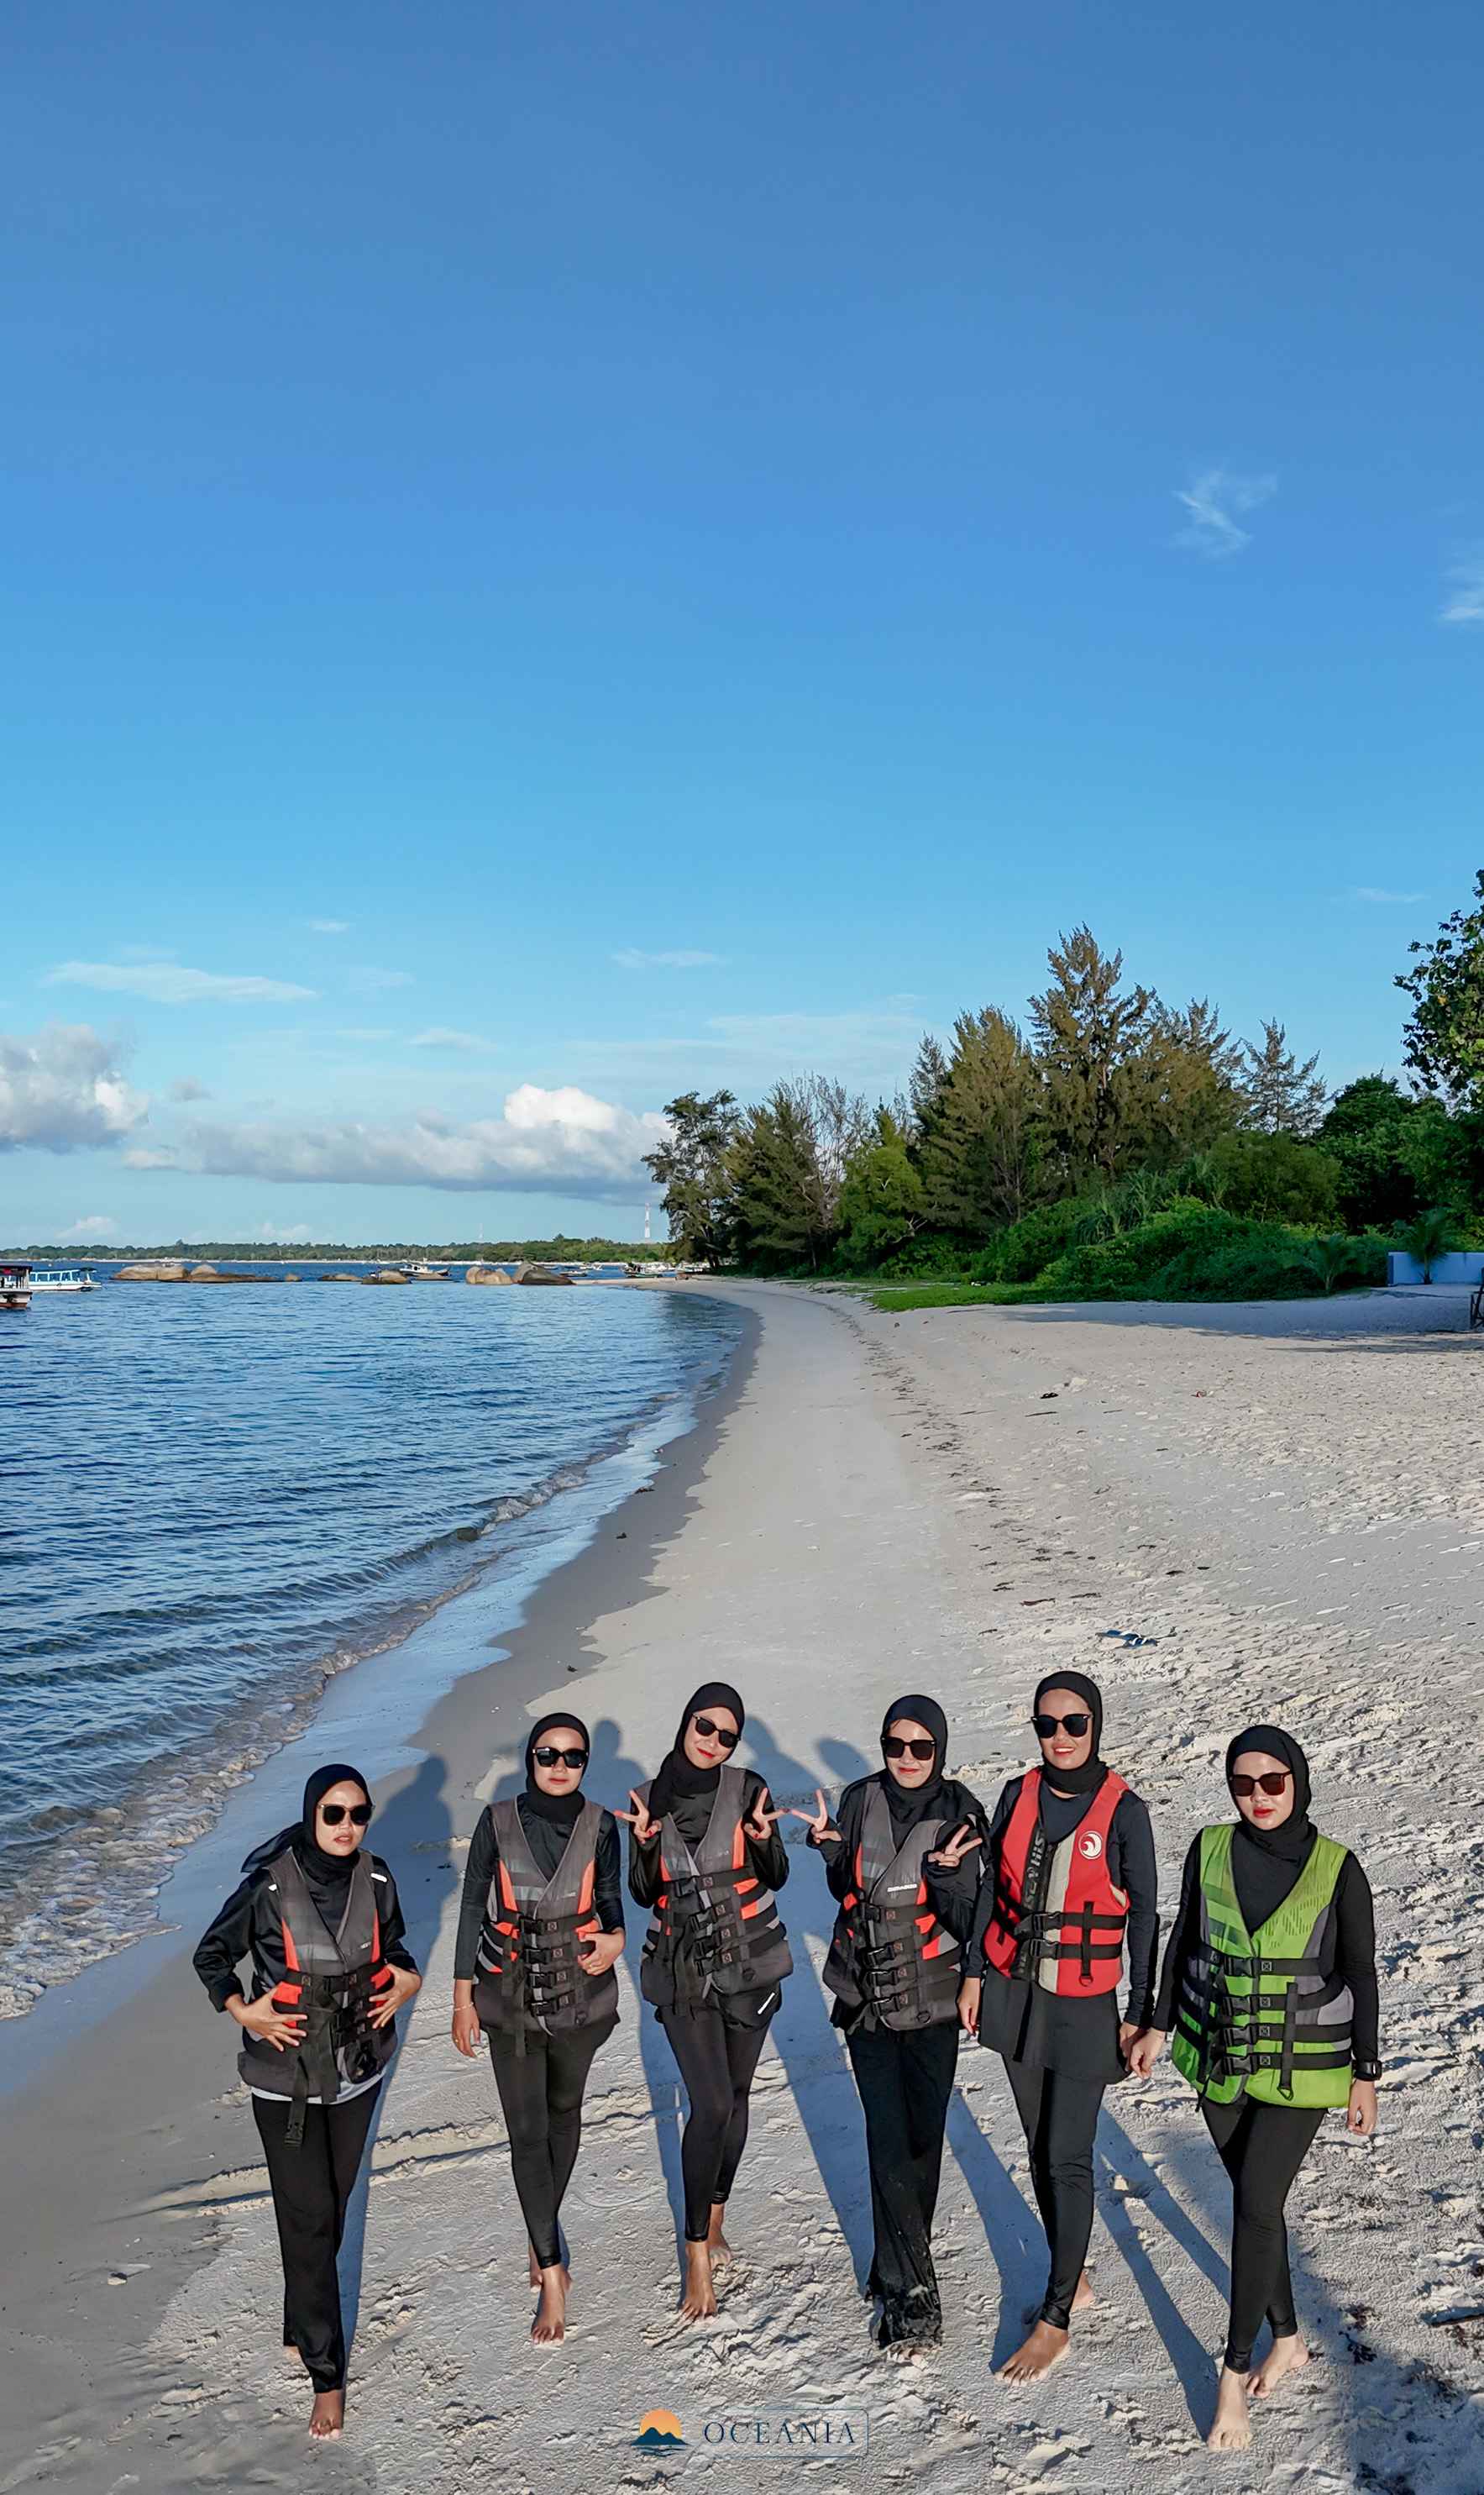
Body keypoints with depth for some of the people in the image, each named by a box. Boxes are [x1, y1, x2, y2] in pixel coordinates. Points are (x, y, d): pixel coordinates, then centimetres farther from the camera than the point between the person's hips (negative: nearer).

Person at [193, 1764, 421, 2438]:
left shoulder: (375, 1878, -9)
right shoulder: (269, 1884, -20)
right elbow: (211, 1955, -5)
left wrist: (404, 1981, -8)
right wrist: (242, 2011, -17)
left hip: (359, 2066, 4)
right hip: (286, 2075, -4)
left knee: (333, 2200, 18)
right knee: (308, 2216, 0)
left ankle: (304, 2318, 41)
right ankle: (327, 2374, 12)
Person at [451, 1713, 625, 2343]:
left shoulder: (599, 1825, -10)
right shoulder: (498, 1822, -12)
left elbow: (609, 1895, 3)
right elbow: (473, 1908, -5)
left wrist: (616, 1938, -20)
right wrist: (463, 1996, -3)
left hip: (582, 1994, 2)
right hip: (511, 1998, -1)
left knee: (564, 2112, 19)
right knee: (527, 2133, 0)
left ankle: (541, 2234, 42)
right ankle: (552, 2276, 10)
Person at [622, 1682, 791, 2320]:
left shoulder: (748, 1789, -8)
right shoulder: (651, 1797, -3)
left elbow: (776, 1878, -3)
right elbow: (644, 1894, 0)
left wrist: (764, 1838, -23)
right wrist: (646, 1842, -17)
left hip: (750, 1960, 1)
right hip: (683, 1968, -1)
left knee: (734, 2095, 12)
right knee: (711, 2104, -9)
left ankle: (714, 2214, 33)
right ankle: (698, 2253, 4)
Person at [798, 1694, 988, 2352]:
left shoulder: (959, 1813, -9)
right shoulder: (861, 1801, -3)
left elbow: (966, 1923, -9)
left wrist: (947, 1875, -28)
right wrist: (832, 1849, -8)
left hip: (932, 2000, -1)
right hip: (868, 1995, 1)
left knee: (922, 2138, 8)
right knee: (888, 2142, -4)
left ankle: (899, 2269, 29)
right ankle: (913, 2293, 4)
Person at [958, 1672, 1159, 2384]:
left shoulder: (1123, 1811, -14)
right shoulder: (1019, 1795, -3)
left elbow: (1144, 1916, -8)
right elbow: (993, 1888, 7)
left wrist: (1140, 2014, -6)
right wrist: (974, 1973, 8)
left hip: (1083, 2005, -4)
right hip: (1014, 1992, 4)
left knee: (1068, 2159, 2)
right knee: (1039, 2145, 16)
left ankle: (1055, 2321, 16)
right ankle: (1074, 2280, 35)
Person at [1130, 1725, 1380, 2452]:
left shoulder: (1338, 1869, -13)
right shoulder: (1211, 1849, -7)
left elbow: (1360, 1977, -5)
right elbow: (1184, 1941, 5)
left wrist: (1365, 2077, -2)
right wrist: (1159, 2026, 10)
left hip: (1301, 2069, -3)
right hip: (1219, 2058, 3)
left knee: (1256, 2206, -7)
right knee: (1253, 2200, 15)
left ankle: (1234, 2377, 8)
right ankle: (1287, 2340, 36)